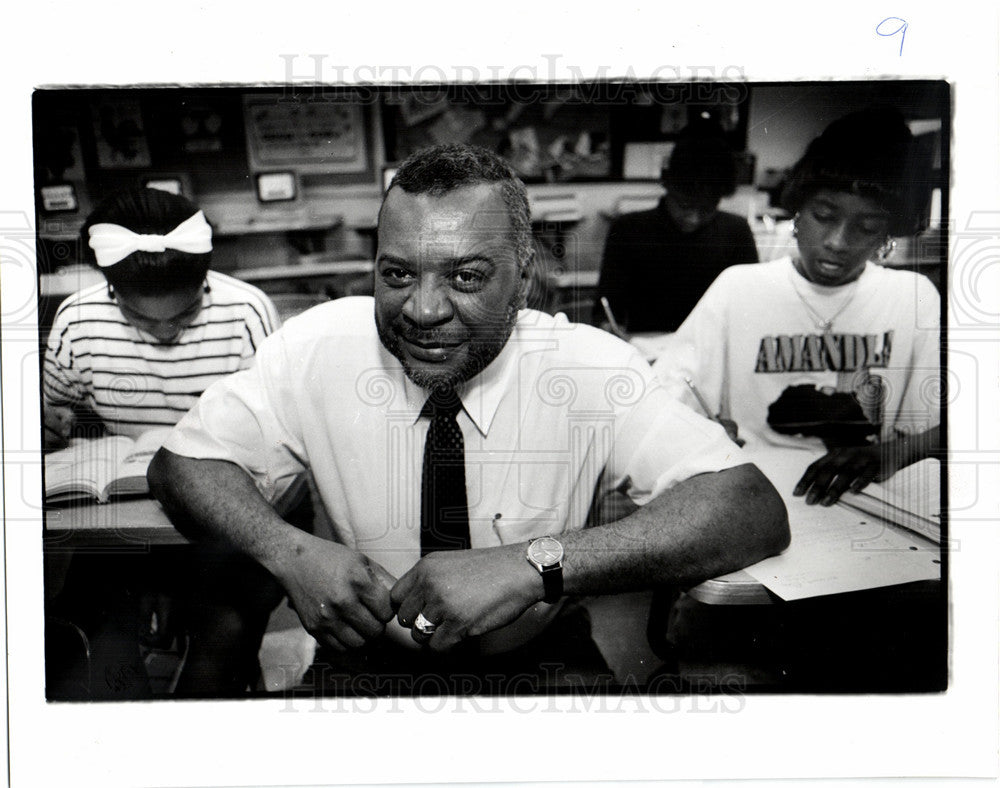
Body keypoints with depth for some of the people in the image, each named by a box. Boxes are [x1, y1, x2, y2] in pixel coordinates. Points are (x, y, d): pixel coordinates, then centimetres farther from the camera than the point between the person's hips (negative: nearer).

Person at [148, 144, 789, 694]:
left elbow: (757, 515, -23)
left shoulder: (592, 369, -14)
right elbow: (181, 464, -3)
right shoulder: (322, 346, -9)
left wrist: (533, 564, -36)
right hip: (367, 662, 2)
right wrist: (290, 552, -24)